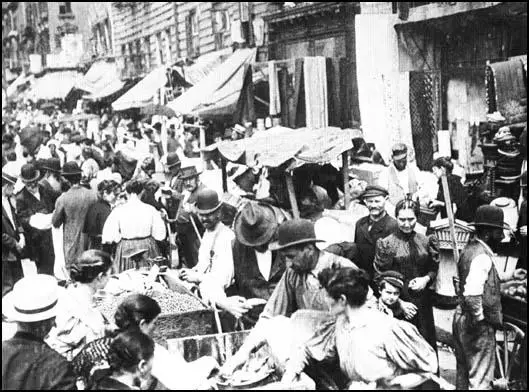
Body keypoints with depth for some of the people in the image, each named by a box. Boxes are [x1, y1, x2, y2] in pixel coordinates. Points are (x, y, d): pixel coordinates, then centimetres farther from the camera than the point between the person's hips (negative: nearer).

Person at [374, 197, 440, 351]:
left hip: (423, 303, 3)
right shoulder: (386, 244, -3)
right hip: (397, 304, -3)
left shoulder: (426, 241, 6)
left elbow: (434, 268, 17)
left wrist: (426, 279, -6)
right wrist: (400, 302, -10)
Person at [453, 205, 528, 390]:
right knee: (481, 378, 1)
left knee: (463, 372, 20)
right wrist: (479, 318, -20)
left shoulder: (469, 249, 8)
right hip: (479, 325, -10)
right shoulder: (481, 256, -22)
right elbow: (472, 295, -32)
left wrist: (510, 275, 17)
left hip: (461, 317, 10)